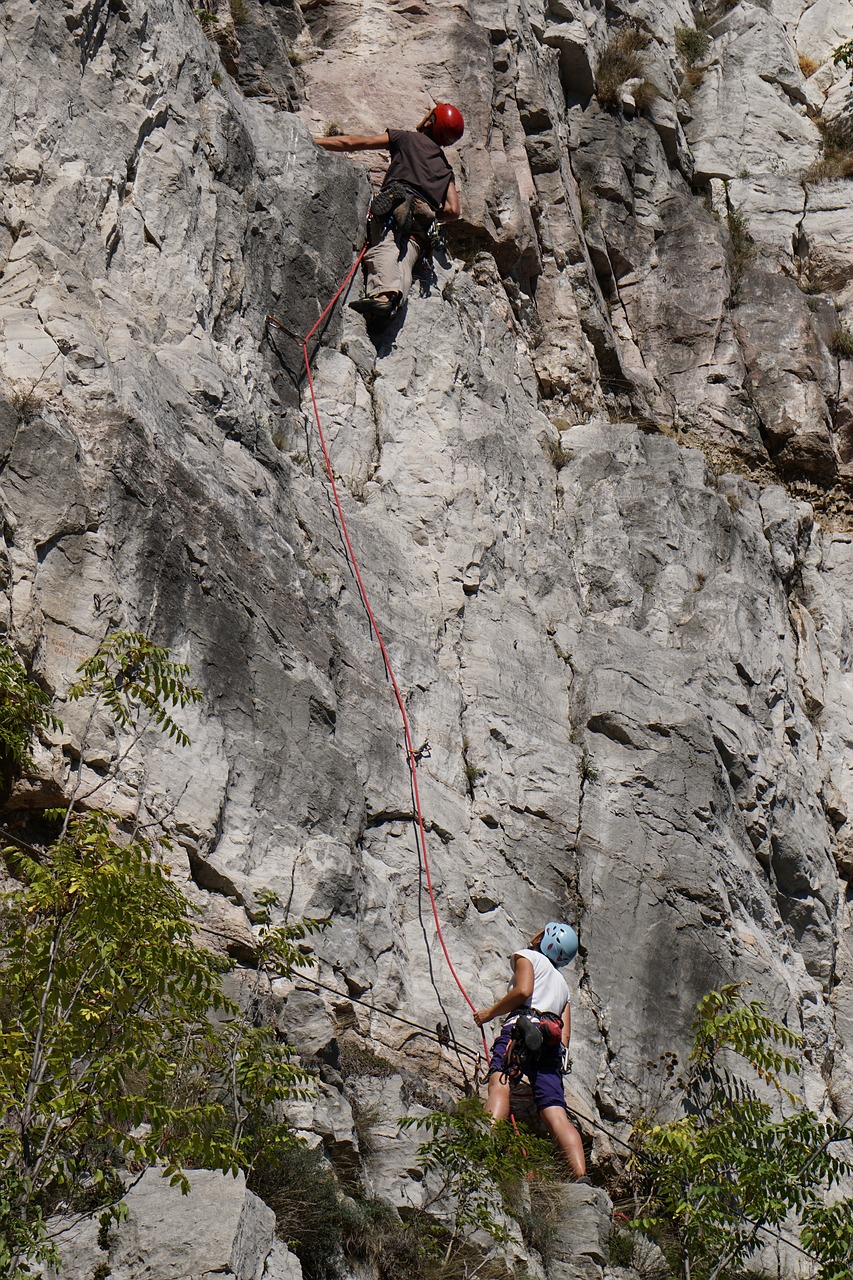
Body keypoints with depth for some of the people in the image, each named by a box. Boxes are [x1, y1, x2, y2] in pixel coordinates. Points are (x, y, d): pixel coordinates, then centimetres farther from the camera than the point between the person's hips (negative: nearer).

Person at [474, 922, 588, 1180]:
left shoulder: (527, 956, 19)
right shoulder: (562, 984, 40)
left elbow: (523, 991, -2)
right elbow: (566, 1031, 27)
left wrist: (489, 1013, 6)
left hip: (525, 1024, -7)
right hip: (553, 1042, 7)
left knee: (499, 1082, -28)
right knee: (556, 1114, -6)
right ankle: (581, 1176, -25)